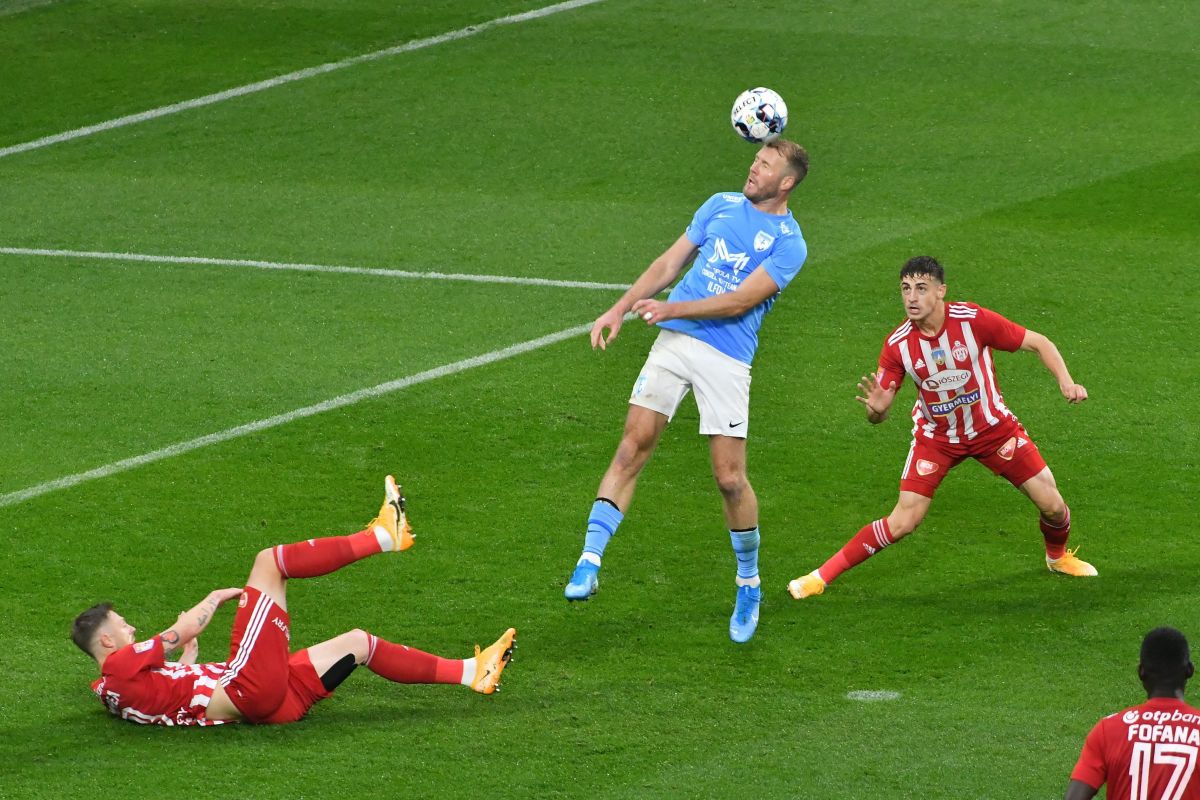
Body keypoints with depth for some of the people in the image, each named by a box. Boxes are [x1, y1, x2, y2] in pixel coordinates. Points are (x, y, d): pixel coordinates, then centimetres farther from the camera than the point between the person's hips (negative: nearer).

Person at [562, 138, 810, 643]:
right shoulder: (722, 205, 13)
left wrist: (673, 308, -20)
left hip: (727, 359, -4)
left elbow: (741, 300, -13)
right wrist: (620, 310, 8)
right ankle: (590, 561, -11)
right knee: (633, 446, -9)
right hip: (675, 339, 4)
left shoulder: (788, 243, -3)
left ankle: (749, 586, 15)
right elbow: (670, 262, 17)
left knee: (730, 477, -5)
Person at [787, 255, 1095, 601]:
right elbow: (879, 413, -11)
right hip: (936, 437, -1)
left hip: (993, 427, 1)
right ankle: (823, 575, -1)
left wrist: (1066, 382, -25)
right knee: (903, 521, -12)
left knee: (1051, 505, -2)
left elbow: (1039, 343, -11)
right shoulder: (898, 345, -19)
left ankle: (1058, 556, 33)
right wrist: (876, 409, -36)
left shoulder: (974, 320, -23)